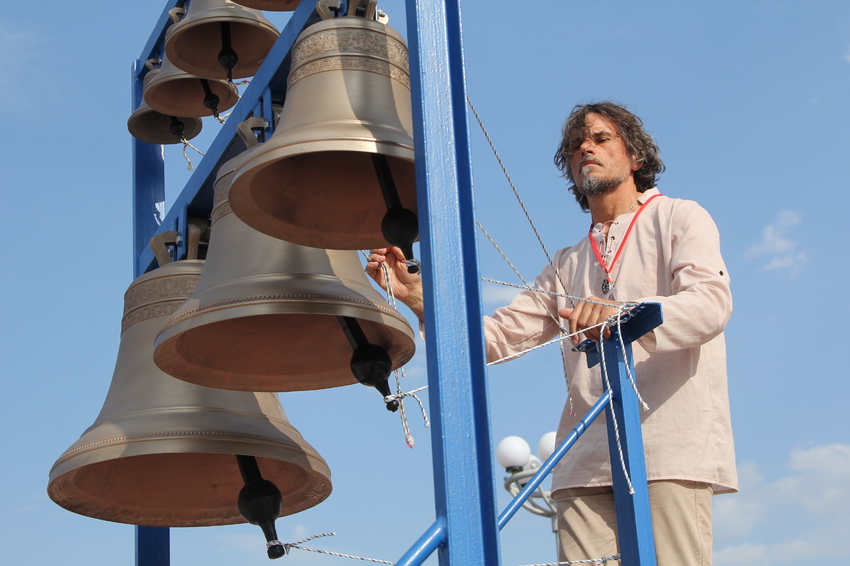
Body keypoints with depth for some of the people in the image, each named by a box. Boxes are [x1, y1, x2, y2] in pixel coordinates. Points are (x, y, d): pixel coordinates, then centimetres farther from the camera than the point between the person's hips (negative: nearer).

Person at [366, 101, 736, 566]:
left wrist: (623, 314, -28)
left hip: (670, 449, -4)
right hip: (586, 459, 4)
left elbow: (711, 303, -9)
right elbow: (496, 337, 18)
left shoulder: (679, 219, 11)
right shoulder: (567, 265, 28)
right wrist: (416, 296, 3)